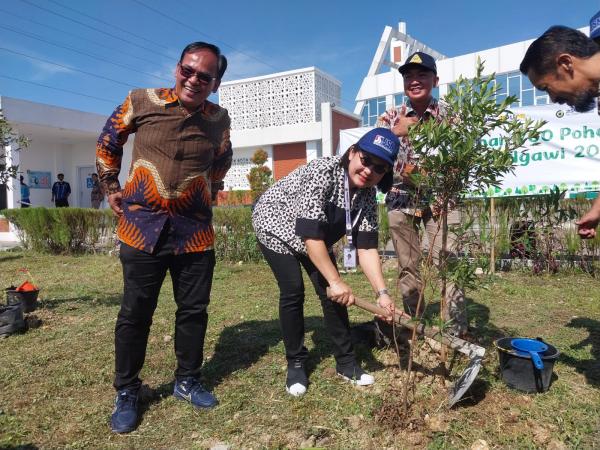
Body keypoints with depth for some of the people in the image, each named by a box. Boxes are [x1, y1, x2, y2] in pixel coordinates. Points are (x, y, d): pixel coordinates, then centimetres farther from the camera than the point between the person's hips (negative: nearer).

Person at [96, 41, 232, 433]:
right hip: (142, 225, -2)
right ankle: (127, 392, 24)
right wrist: (111, 187, 11)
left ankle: (188, 381, 30)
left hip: (195, 230, 2)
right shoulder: (141, 102, -3)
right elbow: (108, 141, 13)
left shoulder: (220, 119, 2)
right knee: (135, 313, 5)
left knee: (194, 310, 9)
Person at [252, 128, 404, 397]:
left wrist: (382, 292, -26)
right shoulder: (323, 172, -35)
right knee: (293, 291, -15)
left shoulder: (367, 196, -16)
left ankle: (346, 362, 13)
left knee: (332, 293, -2)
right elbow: (311, 234, -38)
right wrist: (335, 281, -36)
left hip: (317, 236, 6)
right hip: (275, 224, -6)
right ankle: (296, 364, 4)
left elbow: (367, 247, -16)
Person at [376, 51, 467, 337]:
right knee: (407, 267, 6)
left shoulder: (448, 115, 0)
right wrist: (395, 132, -21)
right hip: (401, 199, 2)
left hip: (439, 197, -1)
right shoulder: (391, 117, 4)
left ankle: (457, 334, -3)